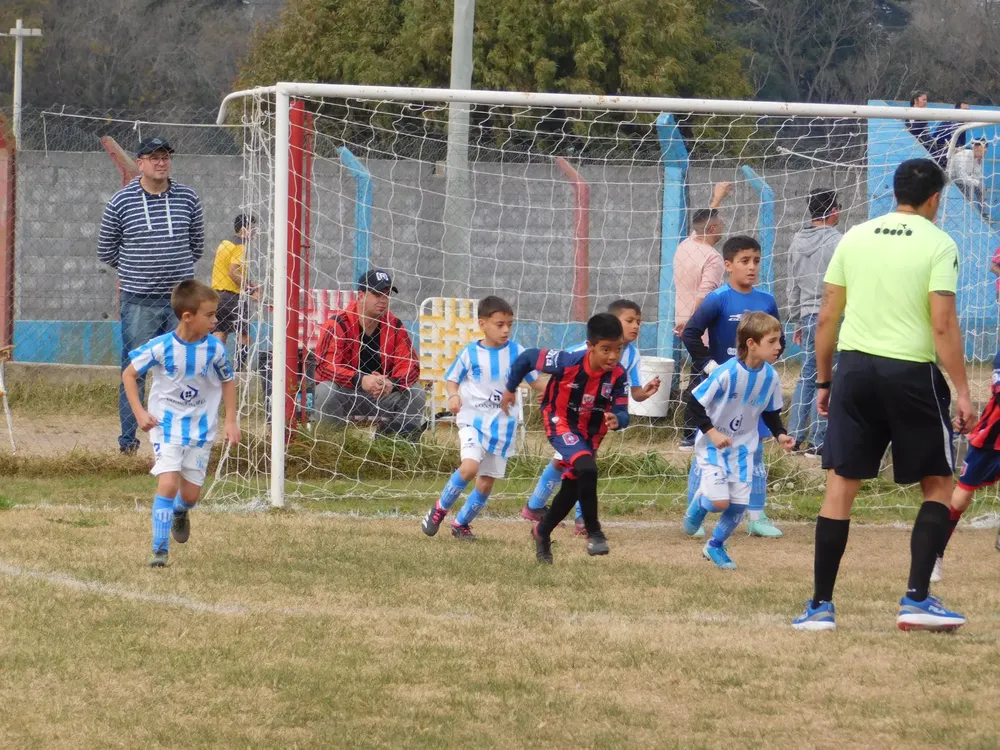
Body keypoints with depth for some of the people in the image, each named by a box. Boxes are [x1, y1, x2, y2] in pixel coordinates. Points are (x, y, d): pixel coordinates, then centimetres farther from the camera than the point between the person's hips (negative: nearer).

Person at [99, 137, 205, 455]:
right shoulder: (121, 202, -2)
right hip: (138, 302, -2)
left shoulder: (187, 198, 5)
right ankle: (127, 438, 7)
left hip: (180, 299, 2)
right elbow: (106, 251, 9)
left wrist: (174, 267, 12)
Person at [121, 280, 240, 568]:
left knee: (191, 492, 6)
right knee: (168, 482, -18)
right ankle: (160, 549, -10)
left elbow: (227, 382, 6)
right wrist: (140, 413, -12)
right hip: (166, 424, -3)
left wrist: (231, 421, 1)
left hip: (201, 427, 3)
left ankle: (180, 513, 44)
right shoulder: (161, 347, -18)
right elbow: (129, 374, -6)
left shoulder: (214, 349, -11)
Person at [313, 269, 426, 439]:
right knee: (326, 391, -35)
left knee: (416, 394, -14)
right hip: (344, 394, -4)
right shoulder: (338, 324, -15)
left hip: (382, 396, 4)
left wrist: (392, 384, -31)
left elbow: (410, 364, -7)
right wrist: (361, 380, -42)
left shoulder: (394, 326, -1)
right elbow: (326, 366, -25)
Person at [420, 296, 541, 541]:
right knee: (470, 466, -25)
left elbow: (535, 380, 7)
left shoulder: (517, 352, 0)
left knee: (487, 481, 5)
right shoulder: (470, 353, -5)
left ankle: (461, 523, 25)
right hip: (473, 419, -3)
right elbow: (452, 379, 6)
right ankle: (439, 510, -3)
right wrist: (453, 396, -15)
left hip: (503, 426, 3)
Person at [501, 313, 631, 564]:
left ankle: (542, 532, 41)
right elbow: (527, 357, -14)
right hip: (561, 425, -5)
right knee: (587, 468, -31)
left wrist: (617, 420, -44)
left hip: (591, 434, 5)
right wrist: (510, 389, -1)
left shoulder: (618, 376, -19)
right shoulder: (568, 363, -28)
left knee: (572, 488, 15)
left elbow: (622, 412, -19)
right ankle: (593, 532, -21)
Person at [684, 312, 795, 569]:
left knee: (739, 504, 2)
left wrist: (780, 434, -9)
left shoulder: (770, 377, -8)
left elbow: (771, 413, 8)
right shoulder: (726, 374, -26)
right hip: (712, 444, -5)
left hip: (742, 445, 5)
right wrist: (712, 433, -25)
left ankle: (715, 546, 27)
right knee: (720, 501, -17)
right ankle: (700, 504, 21)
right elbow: (694, 404, -18)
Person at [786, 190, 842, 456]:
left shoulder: (797, 242, 10)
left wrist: (797, 321, 24)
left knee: (807, 375, 13)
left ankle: (795, 437, 12)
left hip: (808, 315, 7)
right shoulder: (837, 242, -12)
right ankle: (819, 442, -3)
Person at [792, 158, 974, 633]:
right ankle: (916, 599, 1)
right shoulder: (938, 245, -4)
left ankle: (820, 605, 5)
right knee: (939, 484, 11)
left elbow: (827, 317, 8)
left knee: (841, 484, 7)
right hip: (912, 372, -4)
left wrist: (823, 381, 16)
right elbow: (944, 324, -12)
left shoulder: (855, 238, 8)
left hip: (855, 366, 4)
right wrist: (962, 392, -8)